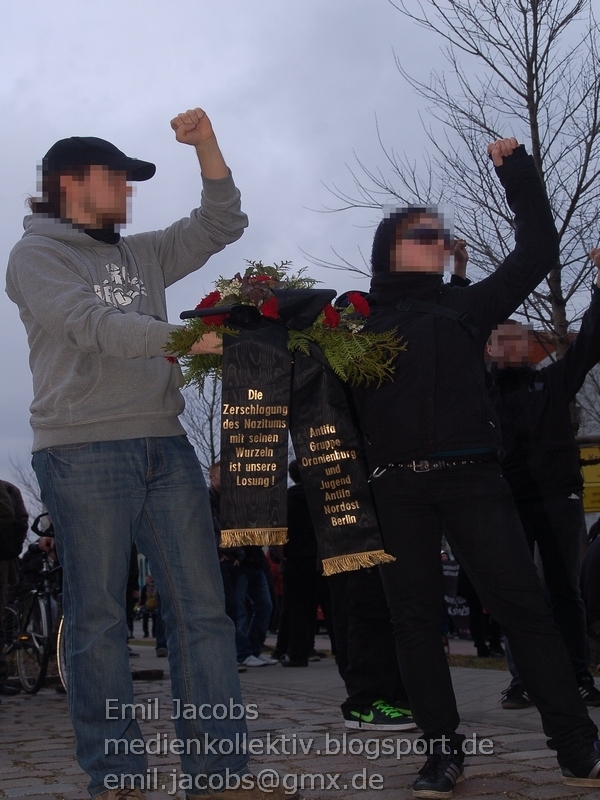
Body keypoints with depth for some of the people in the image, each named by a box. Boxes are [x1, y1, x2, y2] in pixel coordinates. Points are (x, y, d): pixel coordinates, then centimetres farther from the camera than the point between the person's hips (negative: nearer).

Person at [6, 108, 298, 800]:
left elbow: (221, 224, 24)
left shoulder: (143, 254, 22)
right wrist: (184, 340, -21)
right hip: (82, 451, -5)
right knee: (99, 618, -3)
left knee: (202, 609, -1)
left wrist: (205, 145, 12)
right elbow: (91, 323, -13)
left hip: (165, 447, 6)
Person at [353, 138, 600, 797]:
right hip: (396, 488, 0)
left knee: (521, 603, -7)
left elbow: (537, 253, 15)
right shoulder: (358, 323, 11)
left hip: (471, 476, 0)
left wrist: (516, 170, 15)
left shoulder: (465, 306, 16)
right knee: (415, 616, 1)